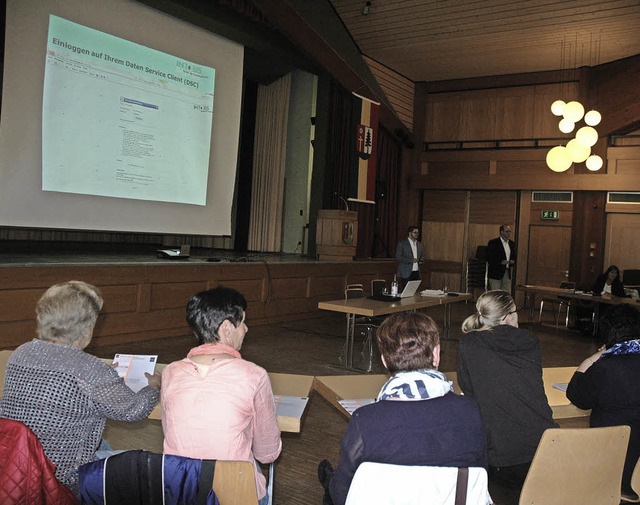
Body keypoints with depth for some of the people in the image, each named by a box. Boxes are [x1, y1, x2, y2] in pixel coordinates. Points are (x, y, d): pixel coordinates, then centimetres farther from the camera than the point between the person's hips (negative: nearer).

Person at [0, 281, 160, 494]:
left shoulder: (20, 354, -3)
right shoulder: (90, 371, -23)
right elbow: (133, 410, -9)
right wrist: (153, 386, 13)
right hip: (62, 478, -7)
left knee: (103, 445, 28)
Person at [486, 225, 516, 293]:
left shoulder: (512, 243, 12)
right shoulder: (493, 243, -7)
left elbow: (514, 256, 21)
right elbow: (489, 258, -10)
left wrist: (513, 261, -2)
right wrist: (501, 262, -20)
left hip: (507, 272, 6)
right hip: (495, 273, -6)